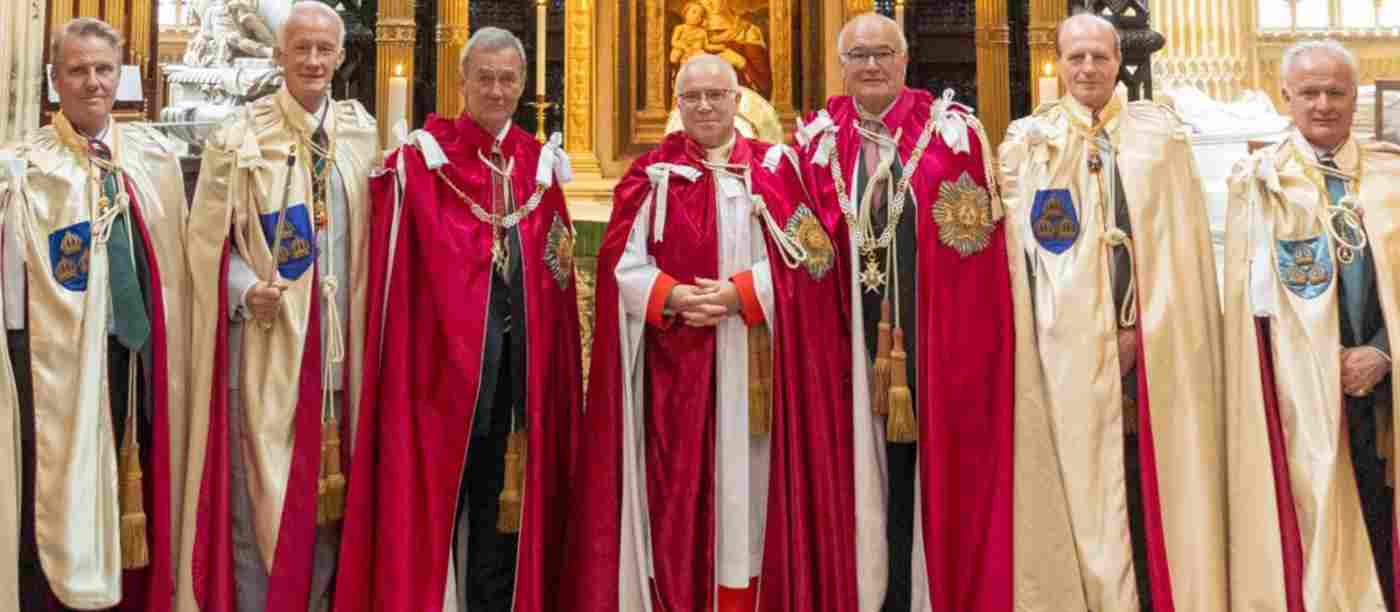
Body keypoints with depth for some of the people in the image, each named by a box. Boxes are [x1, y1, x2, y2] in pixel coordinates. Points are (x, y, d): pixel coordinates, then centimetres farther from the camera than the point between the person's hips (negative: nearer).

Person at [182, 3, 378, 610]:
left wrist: (368, 315, 2)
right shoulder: (241, 135, -3)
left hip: (340, 339, 3)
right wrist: (247, 289, -17)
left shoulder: (363, 134, 6)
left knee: (331, 489, 10)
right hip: (266, 338, -3)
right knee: (259, 485, 1)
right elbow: (207, 235, -2)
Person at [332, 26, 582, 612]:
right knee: (436, 482, 2)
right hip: (443, 346, -4)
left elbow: (557, 274, 13)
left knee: (509, 486, 10)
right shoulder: (423, 158, -2)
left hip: (520, 355, 4)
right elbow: (395, 267, -4)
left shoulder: (541, 164, 11)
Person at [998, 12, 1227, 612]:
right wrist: (1092, 336, -6)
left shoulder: (1160, 134, 9)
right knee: (1075, 480, 0)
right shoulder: (1029, 141, 6)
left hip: (1154, 344, 1)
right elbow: (1019, 249, 1)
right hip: (1067, 344, -1)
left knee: (1154, 481, 3)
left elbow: (1180, 244, 4)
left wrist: (1138, 329, -7)